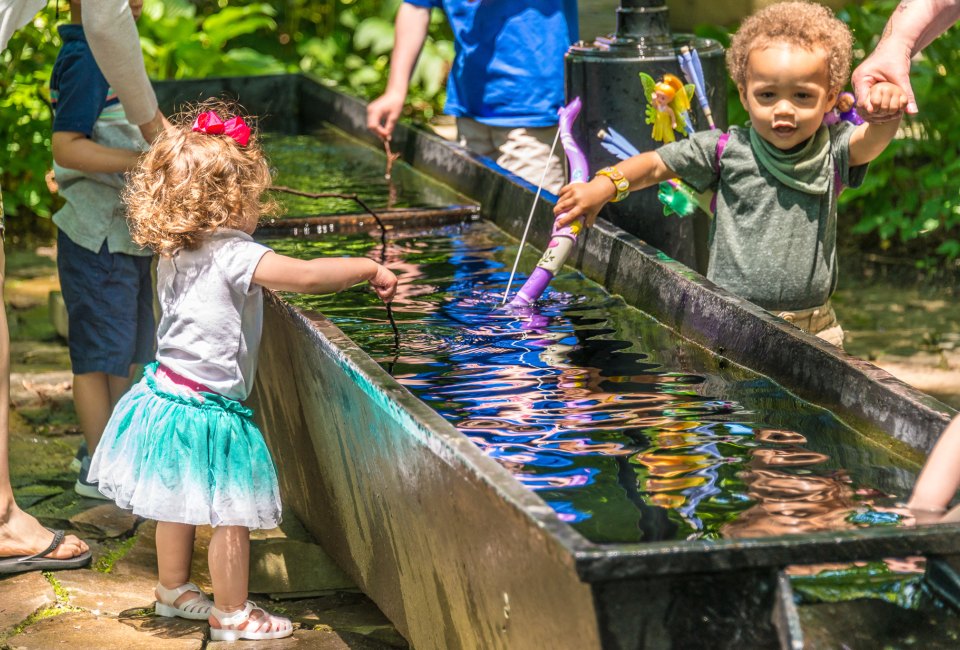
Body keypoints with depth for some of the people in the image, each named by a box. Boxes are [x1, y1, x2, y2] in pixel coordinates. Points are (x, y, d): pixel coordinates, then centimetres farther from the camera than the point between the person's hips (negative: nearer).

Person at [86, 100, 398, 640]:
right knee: (232, 514, 3)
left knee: (178, 503, 24)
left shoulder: (175, 253, 5)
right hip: (209, 408, -9)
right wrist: (371, 269, -19)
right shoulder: (234, 254, -22)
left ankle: (175, 591, 39)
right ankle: (232, 614, 12)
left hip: (167, 390, 9)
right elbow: (308, 275, -29)